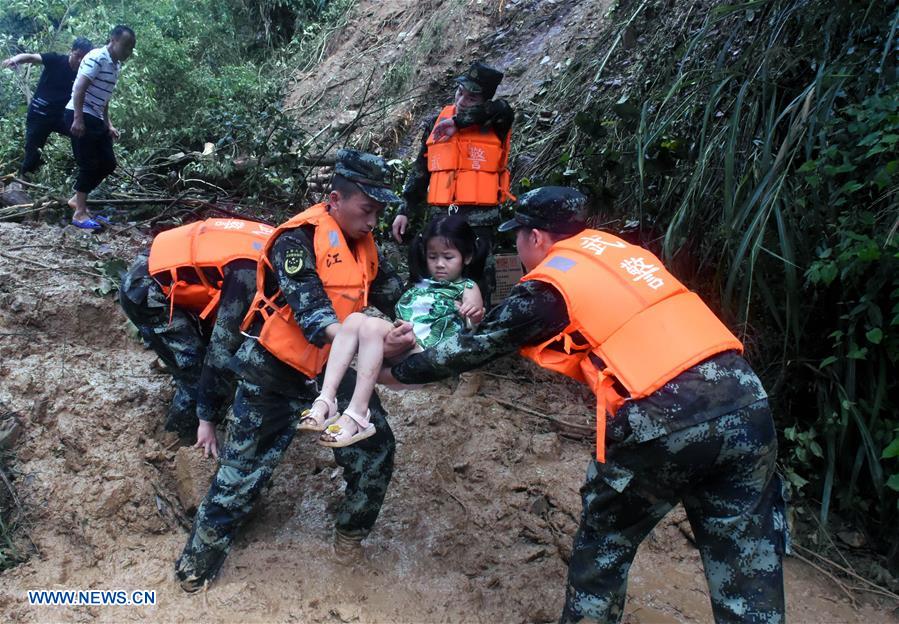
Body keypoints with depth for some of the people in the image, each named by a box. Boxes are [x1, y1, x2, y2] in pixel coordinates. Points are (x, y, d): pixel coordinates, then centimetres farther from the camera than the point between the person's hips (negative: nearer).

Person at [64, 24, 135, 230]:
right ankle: (80, 213, -2)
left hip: (95, 118, 9)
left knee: (108, 163, 7)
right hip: (80, 116, -9)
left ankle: (77, 199, 20)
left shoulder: (115, 65, 14)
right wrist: (78, 119, -25)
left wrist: (108, 124, 17)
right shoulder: (97, 58, -13)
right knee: (89, 164, -9)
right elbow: (79, 89, -20)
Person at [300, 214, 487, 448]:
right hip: (397, 343, 6)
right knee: (355, 319, -18)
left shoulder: (467, 288, 12)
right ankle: (326, 400, -28)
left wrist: (474, 316, -23)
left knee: (372, 326, -29)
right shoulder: (420, 284, 28)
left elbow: (473, 331, -2)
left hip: (425, 352, -6)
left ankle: (357, 414, -34)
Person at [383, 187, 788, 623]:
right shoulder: (618, 249, 20)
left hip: (663, 423, -6)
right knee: (747, 567, 14)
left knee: (603, 545, 19)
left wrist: (398, 372, 25)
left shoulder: (549, 285, 2)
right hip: (747, 404, 7)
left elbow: (478, 345, 10)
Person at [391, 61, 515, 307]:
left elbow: (503, 109, -23)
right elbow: (420, 172, 16)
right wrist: (405, 210, 11)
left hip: (479, 219, -4)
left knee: (479, 284, -2)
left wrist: (458, 122, -17)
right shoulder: (436, 123, 12)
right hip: (441, 216, 4)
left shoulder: (494, 125, 1)